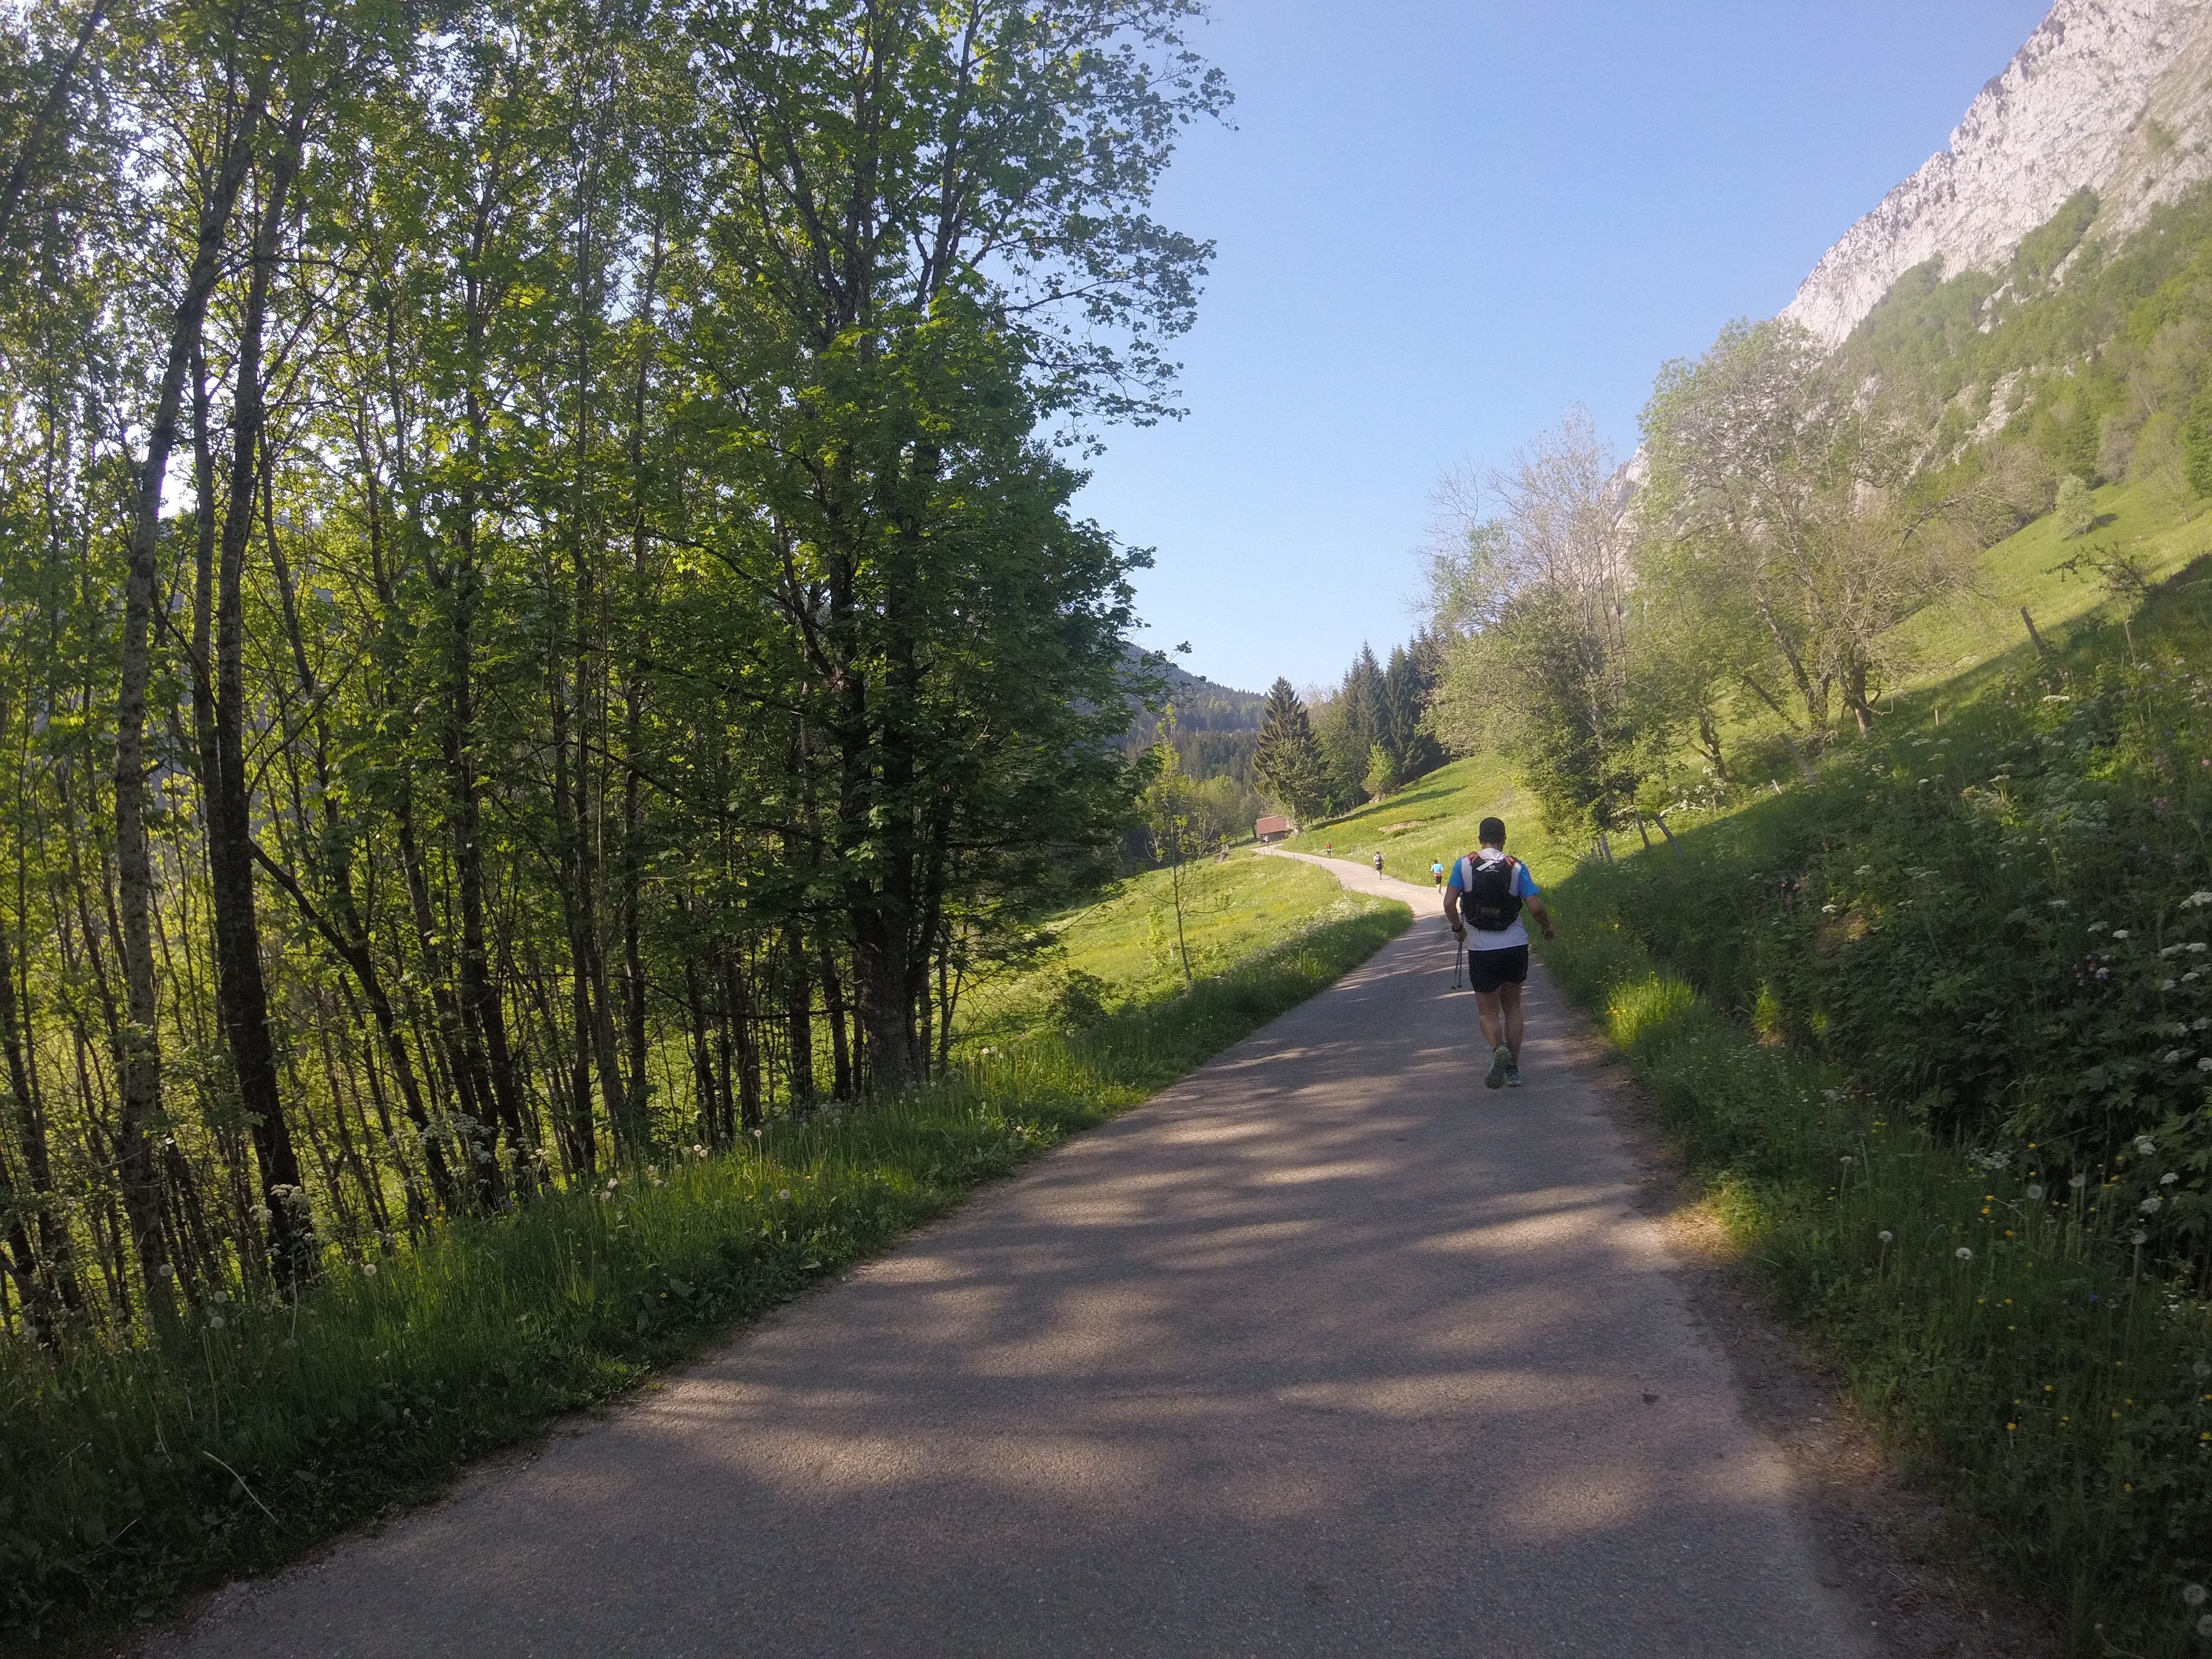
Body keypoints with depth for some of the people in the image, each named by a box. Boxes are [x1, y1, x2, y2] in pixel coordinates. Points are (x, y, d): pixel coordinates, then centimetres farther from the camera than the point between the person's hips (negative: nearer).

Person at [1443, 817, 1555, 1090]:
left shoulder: (1464, 865, -3)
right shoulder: (1516, 868, -2)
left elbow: (1449, 904, -10)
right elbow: (1535, 906, -9)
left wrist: (1457, 929, 8)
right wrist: (1547, 928, 11)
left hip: (1481, 949, -1)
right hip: (1515, 946, 1)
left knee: (1488, 1011, 10)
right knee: (1512, 1005, 18)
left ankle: (1499, 1049, -21)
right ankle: (1513, 1068, 13)